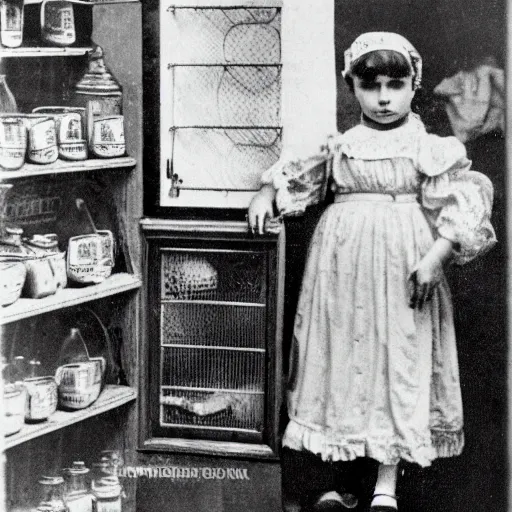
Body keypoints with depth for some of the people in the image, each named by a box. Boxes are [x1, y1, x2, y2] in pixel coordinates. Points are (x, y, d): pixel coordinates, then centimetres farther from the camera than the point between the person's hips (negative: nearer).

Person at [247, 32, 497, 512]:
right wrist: (267, 192, 4)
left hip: (402, 266, -3)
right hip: (341, 263, 3)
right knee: (342, 362, 5)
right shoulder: (338, 146, 9)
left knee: (397, 364, -1)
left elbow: (463, 203, -7)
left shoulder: (429, 148, -1)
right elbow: (295, 174, 22)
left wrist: (436, 256, -16)